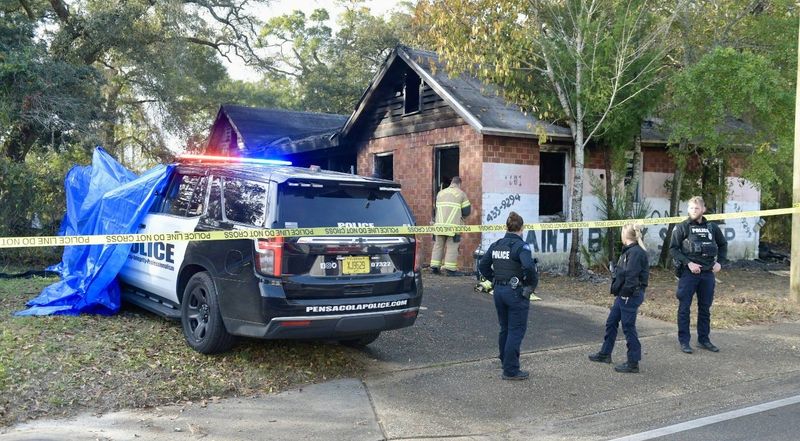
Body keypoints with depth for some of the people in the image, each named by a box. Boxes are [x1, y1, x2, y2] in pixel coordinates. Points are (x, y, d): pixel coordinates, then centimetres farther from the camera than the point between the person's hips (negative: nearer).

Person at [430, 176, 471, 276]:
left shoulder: (440, 193, 16)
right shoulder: (461, 194, 3)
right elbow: (466, 211, 4)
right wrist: (461, 215, 24)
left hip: (439, 224, 4)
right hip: (453, 225, -4)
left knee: (438, 245, 12)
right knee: (452, 247, 0)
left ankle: (434, 267, 14)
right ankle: (450, 269, -2)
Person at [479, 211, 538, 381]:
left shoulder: (496, 245, 5)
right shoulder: (521, 246, -15)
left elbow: (483, 265, 10)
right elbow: (529, 267, -29)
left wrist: (495, 280, 13)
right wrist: (532, 283, -13)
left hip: (499, 291, 7)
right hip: (516, 292, -7)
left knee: (505, 328, 21)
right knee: (516, 331, 2)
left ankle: (506, 362, 35)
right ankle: (511, 371, 4)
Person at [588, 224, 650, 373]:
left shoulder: (636, 252, -19)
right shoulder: (629, 250, 12)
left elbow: (631, 277, -24)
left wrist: (625, 293, -20)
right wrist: (617, 290, 9)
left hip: (630, 296, -10)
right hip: (623, 295, 10)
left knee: (628, 327, -2)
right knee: (611, 322, 18)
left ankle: (633, 363, 8)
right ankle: (605, 354, 31)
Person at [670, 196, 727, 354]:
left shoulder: (712, 227, 7)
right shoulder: (682, 227, -4)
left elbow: (723, 244, 22)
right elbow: (673, 248, -7)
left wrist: (720, 262, 9)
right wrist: (688, 263, -16)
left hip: (708, 273, 4)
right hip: (688, 273, -4)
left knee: (705, 308, 12)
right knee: (684, 308, 0)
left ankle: (704, 340, 24)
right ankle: (684, 341, 8)